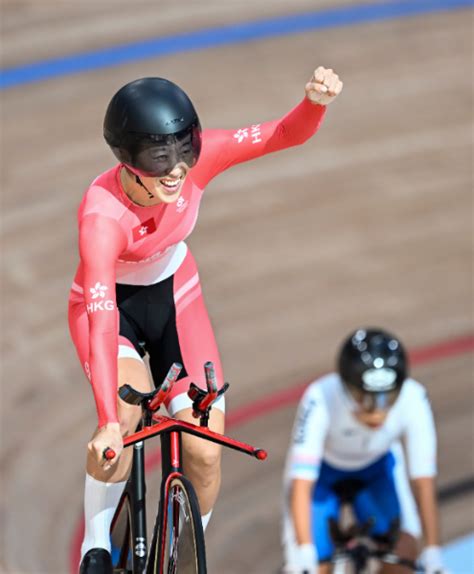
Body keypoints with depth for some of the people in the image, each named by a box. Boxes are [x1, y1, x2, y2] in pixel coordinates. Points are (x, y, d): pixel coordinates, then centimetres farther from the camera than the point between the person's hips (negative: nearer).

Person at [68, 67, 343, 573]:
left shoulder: (196, 158, -27)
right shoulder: (101, 214, -37)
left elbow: (288, 133, -25)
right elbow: (102, 321, -43)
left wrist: (316, 100, -49)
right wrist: (109, 422, -52)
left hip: (175, 298, 4)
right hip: (109, 304, -4)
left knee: (205, 452, -7)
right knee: (127, 409, -33)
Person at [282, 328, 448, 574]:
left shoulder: (413, 399, -34)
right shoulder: (321, 399, -40)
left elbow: (424, 480, -29)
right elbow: (301, 484, -40)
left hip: (378, 468, 2)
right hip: (322, 470, -2)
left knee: (403, 551, -19)